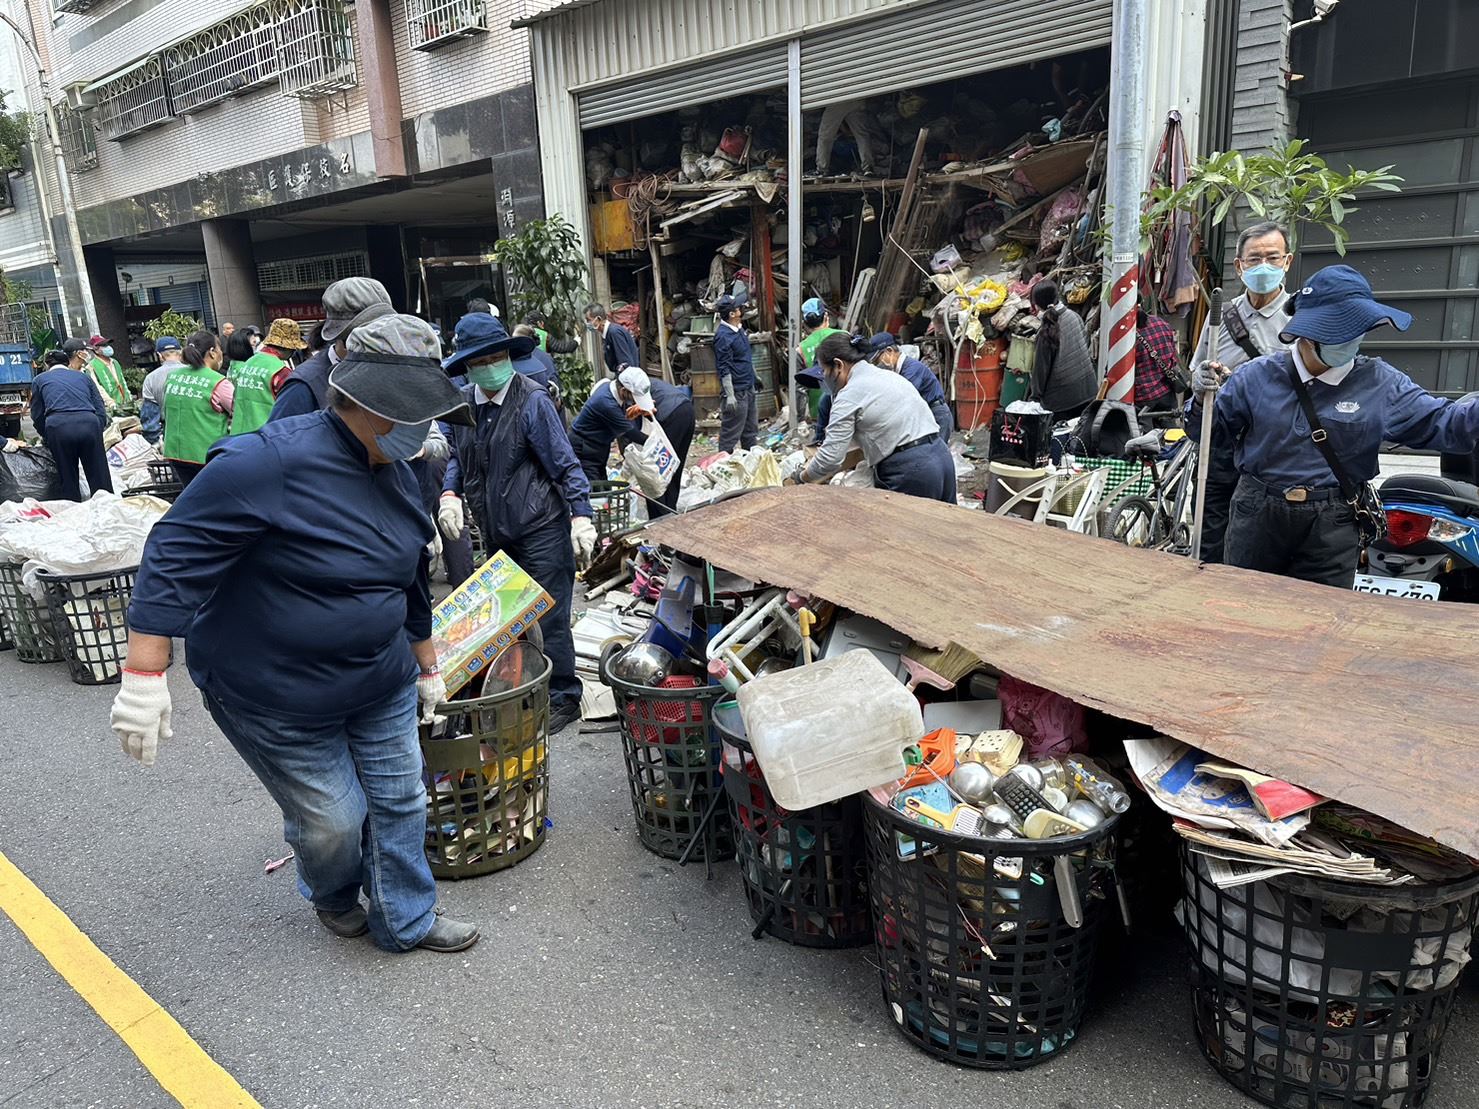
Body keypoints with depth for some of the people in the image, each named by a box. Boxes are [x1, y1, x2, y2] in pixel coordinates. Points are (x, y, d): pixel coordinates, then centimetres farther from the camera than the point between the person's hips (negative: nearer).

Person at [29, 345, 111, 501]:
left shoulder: (40, 379, 23)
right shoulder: (83, 377, 26)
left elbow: (37, 416, 18)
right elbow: (101, 414, 17)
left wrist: (47, 438, 33)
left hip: (58, 428, 0)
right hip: (89, 425, 1)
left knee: (69, 484, 8)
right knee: (101, 483, 2)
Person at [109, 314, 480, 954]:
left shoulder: (395, 475, 1)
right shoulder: (270, 462, -25)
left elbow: (411, 583, 14)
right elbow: (176, 555, -23)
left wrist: (428, 667, 21)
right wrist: (144, 676, -26)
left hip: (382, 684, 7)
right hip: (277, 697, -7)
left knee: (400, 801, 13)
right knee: (332, 820, 6)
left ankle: (406, 920, 35)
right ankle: (333, 897, 42)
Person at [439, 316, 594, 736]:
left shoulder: (533, 399, -13)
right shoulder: (460, 402, 5)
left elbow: (564, 463, -13)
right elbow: (456, 456, 17)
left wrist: (580, 515, -19)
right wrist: (450, 494, -2)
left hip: (541, 530, -6)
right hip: (495, 532, 7)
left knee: (547, 616, -1)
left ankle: (562, 697, 13)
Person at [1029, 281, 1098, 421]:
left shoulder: (1046, 333, -20)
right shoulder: (1074, 316, -4)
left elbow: (1041, 367, -13)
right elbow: (1086, 341, 13)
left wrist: (1037, 393, -1)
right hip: (1087, 388, 6)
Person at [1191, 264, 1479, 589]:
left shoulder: (1381, 384, -2)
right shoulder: (1257, 376, -3)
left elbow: (1439, 423, -2)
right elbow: (1206, 427, 3)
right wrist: (1203, 399, -18)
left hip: (1332, 526, 0)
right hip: (1258, 515, 0)